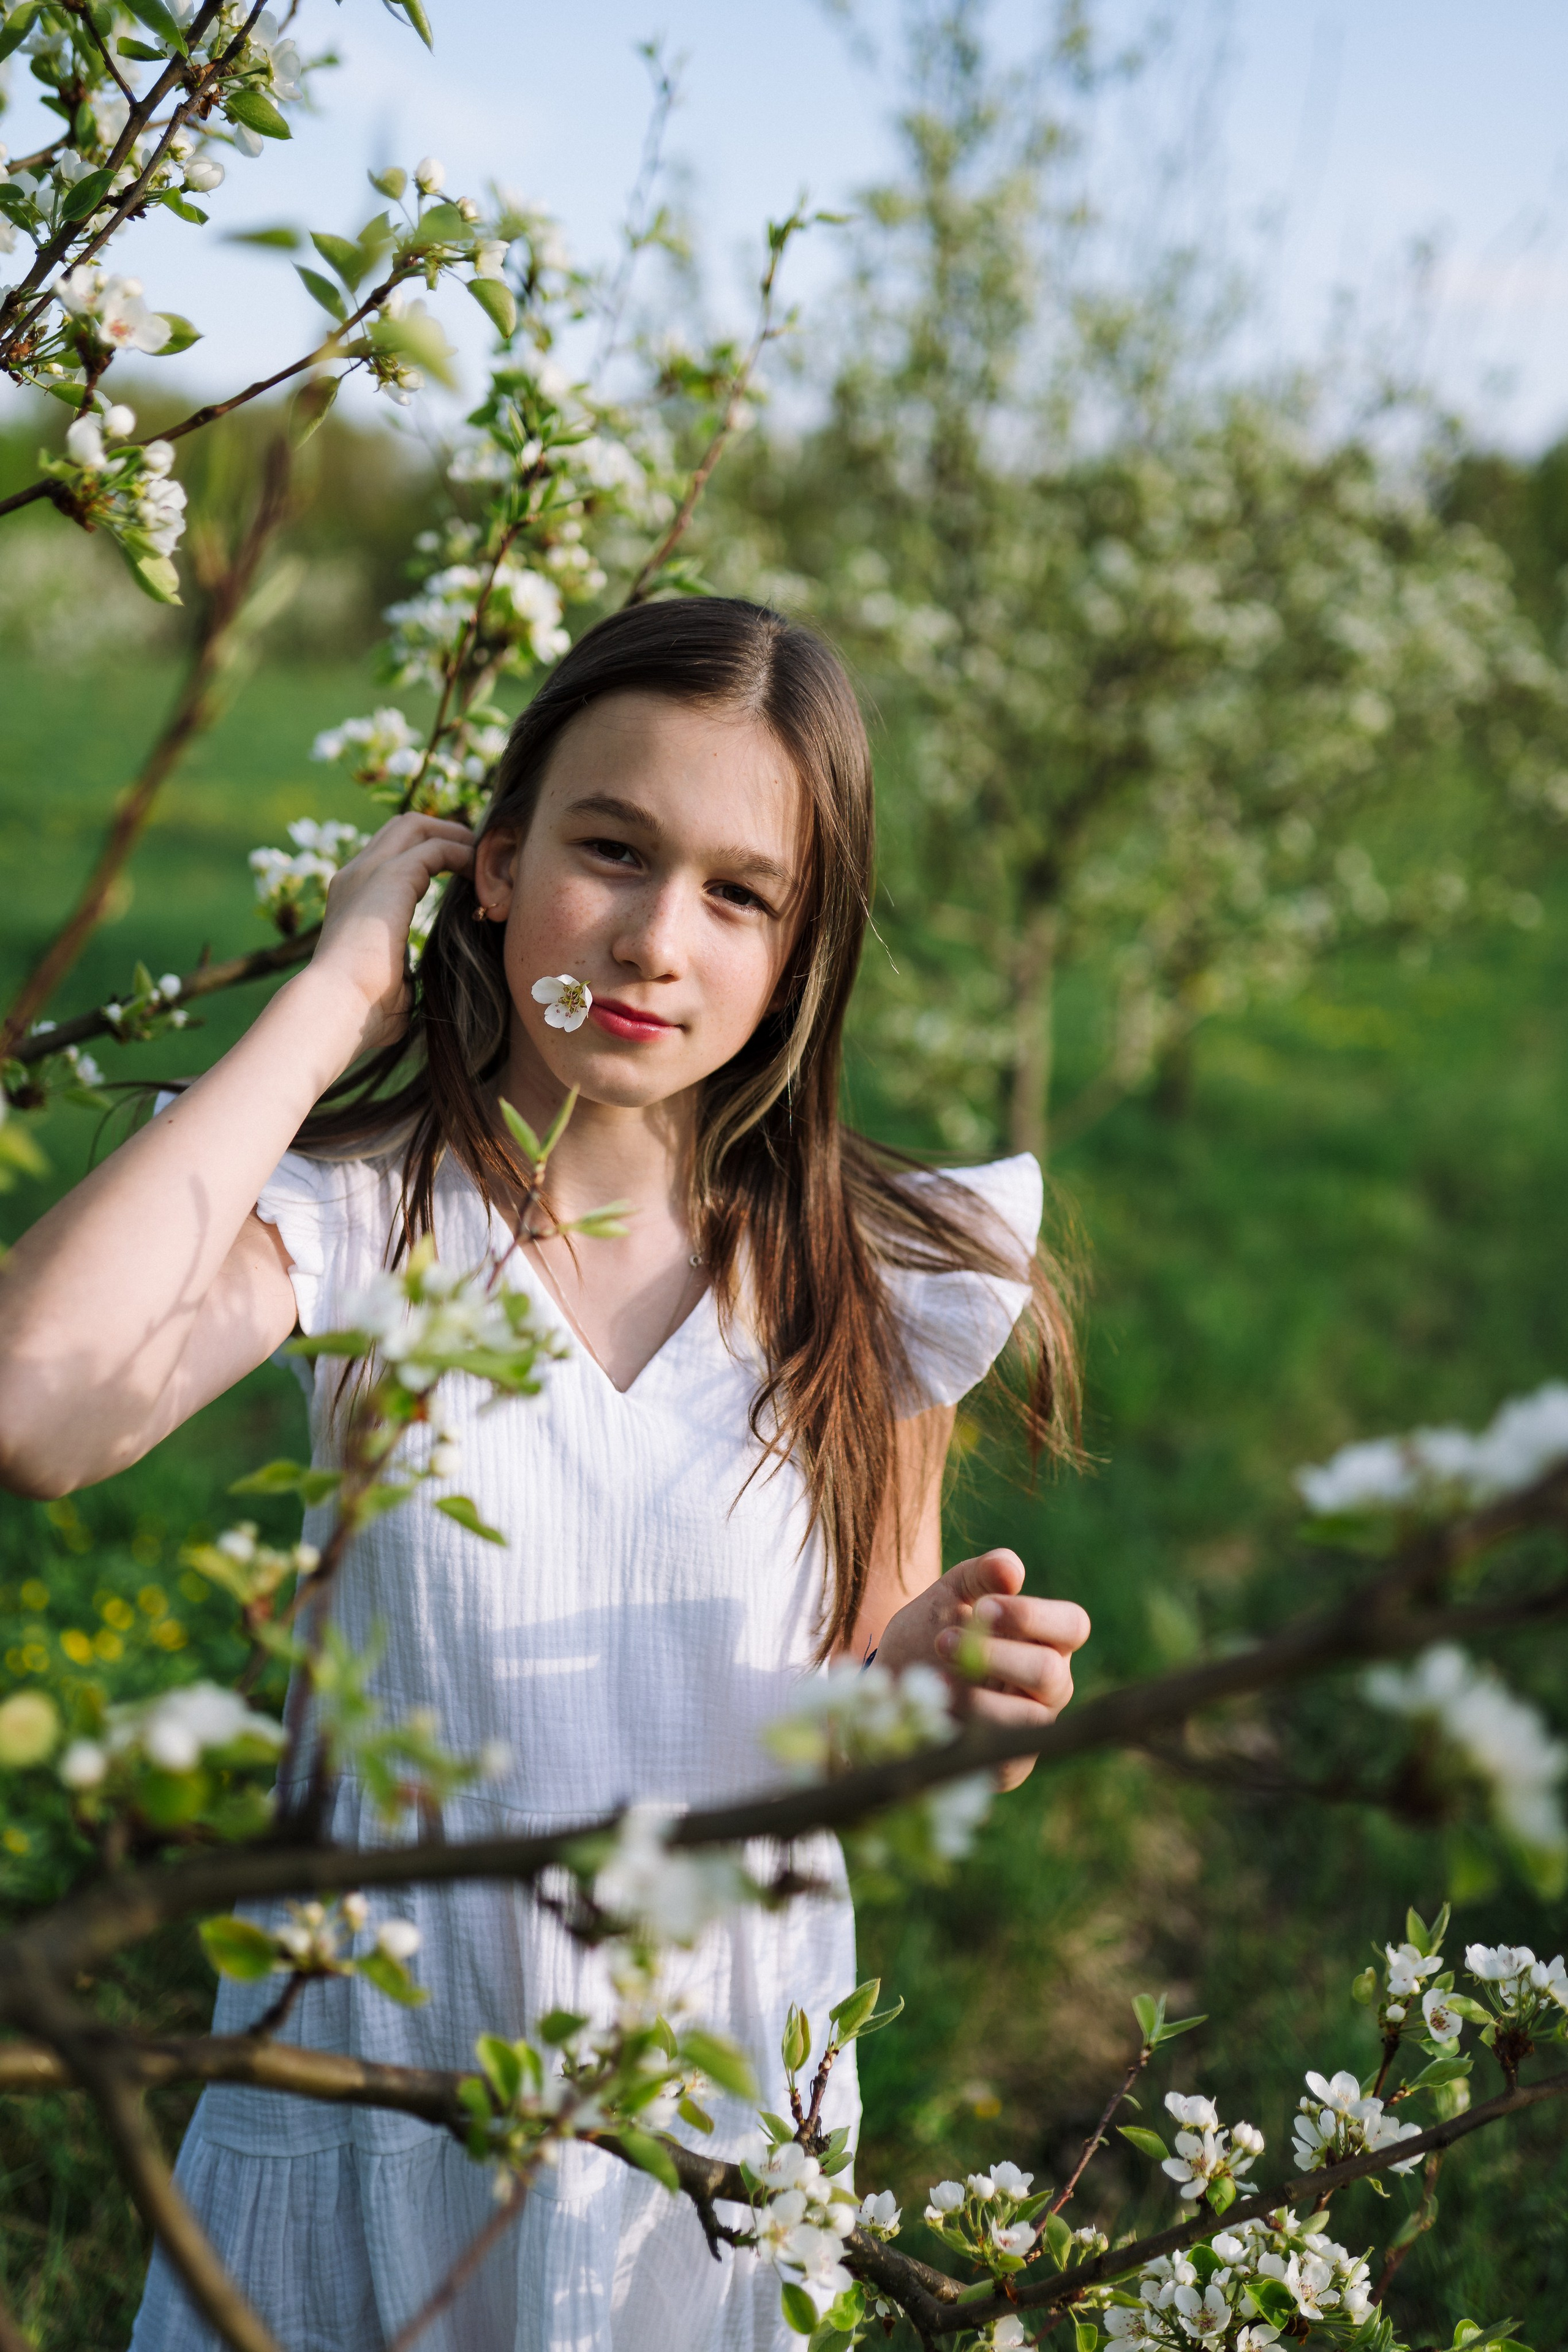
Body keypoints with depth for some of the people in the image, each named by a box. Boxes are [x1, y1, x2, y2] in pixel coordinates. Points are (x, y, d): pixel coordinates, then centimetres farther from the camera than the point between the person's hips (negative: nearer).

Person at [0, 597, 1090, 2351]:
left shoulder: (870, 1281, -8)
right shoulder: (357, 1214, -14)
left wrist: (928, 1676, -21)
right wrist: (336, 992, -24)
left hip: (725, 2089, 2)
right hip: (385, 2061, -1)